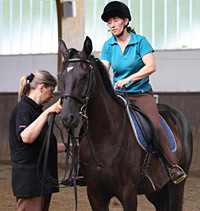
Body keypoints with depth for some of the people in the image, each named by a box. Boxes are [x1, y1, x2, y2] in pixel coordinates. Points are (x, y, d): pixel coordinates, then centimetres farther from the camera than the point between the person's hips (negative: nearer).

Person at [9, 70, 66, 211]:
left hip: (43, 177, 10)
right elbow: (26, 137, -31)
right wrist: (47, 112, -32)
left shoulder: (36, 109, 18)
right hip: (29, 180, -10)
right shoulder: (23, 109, -11)